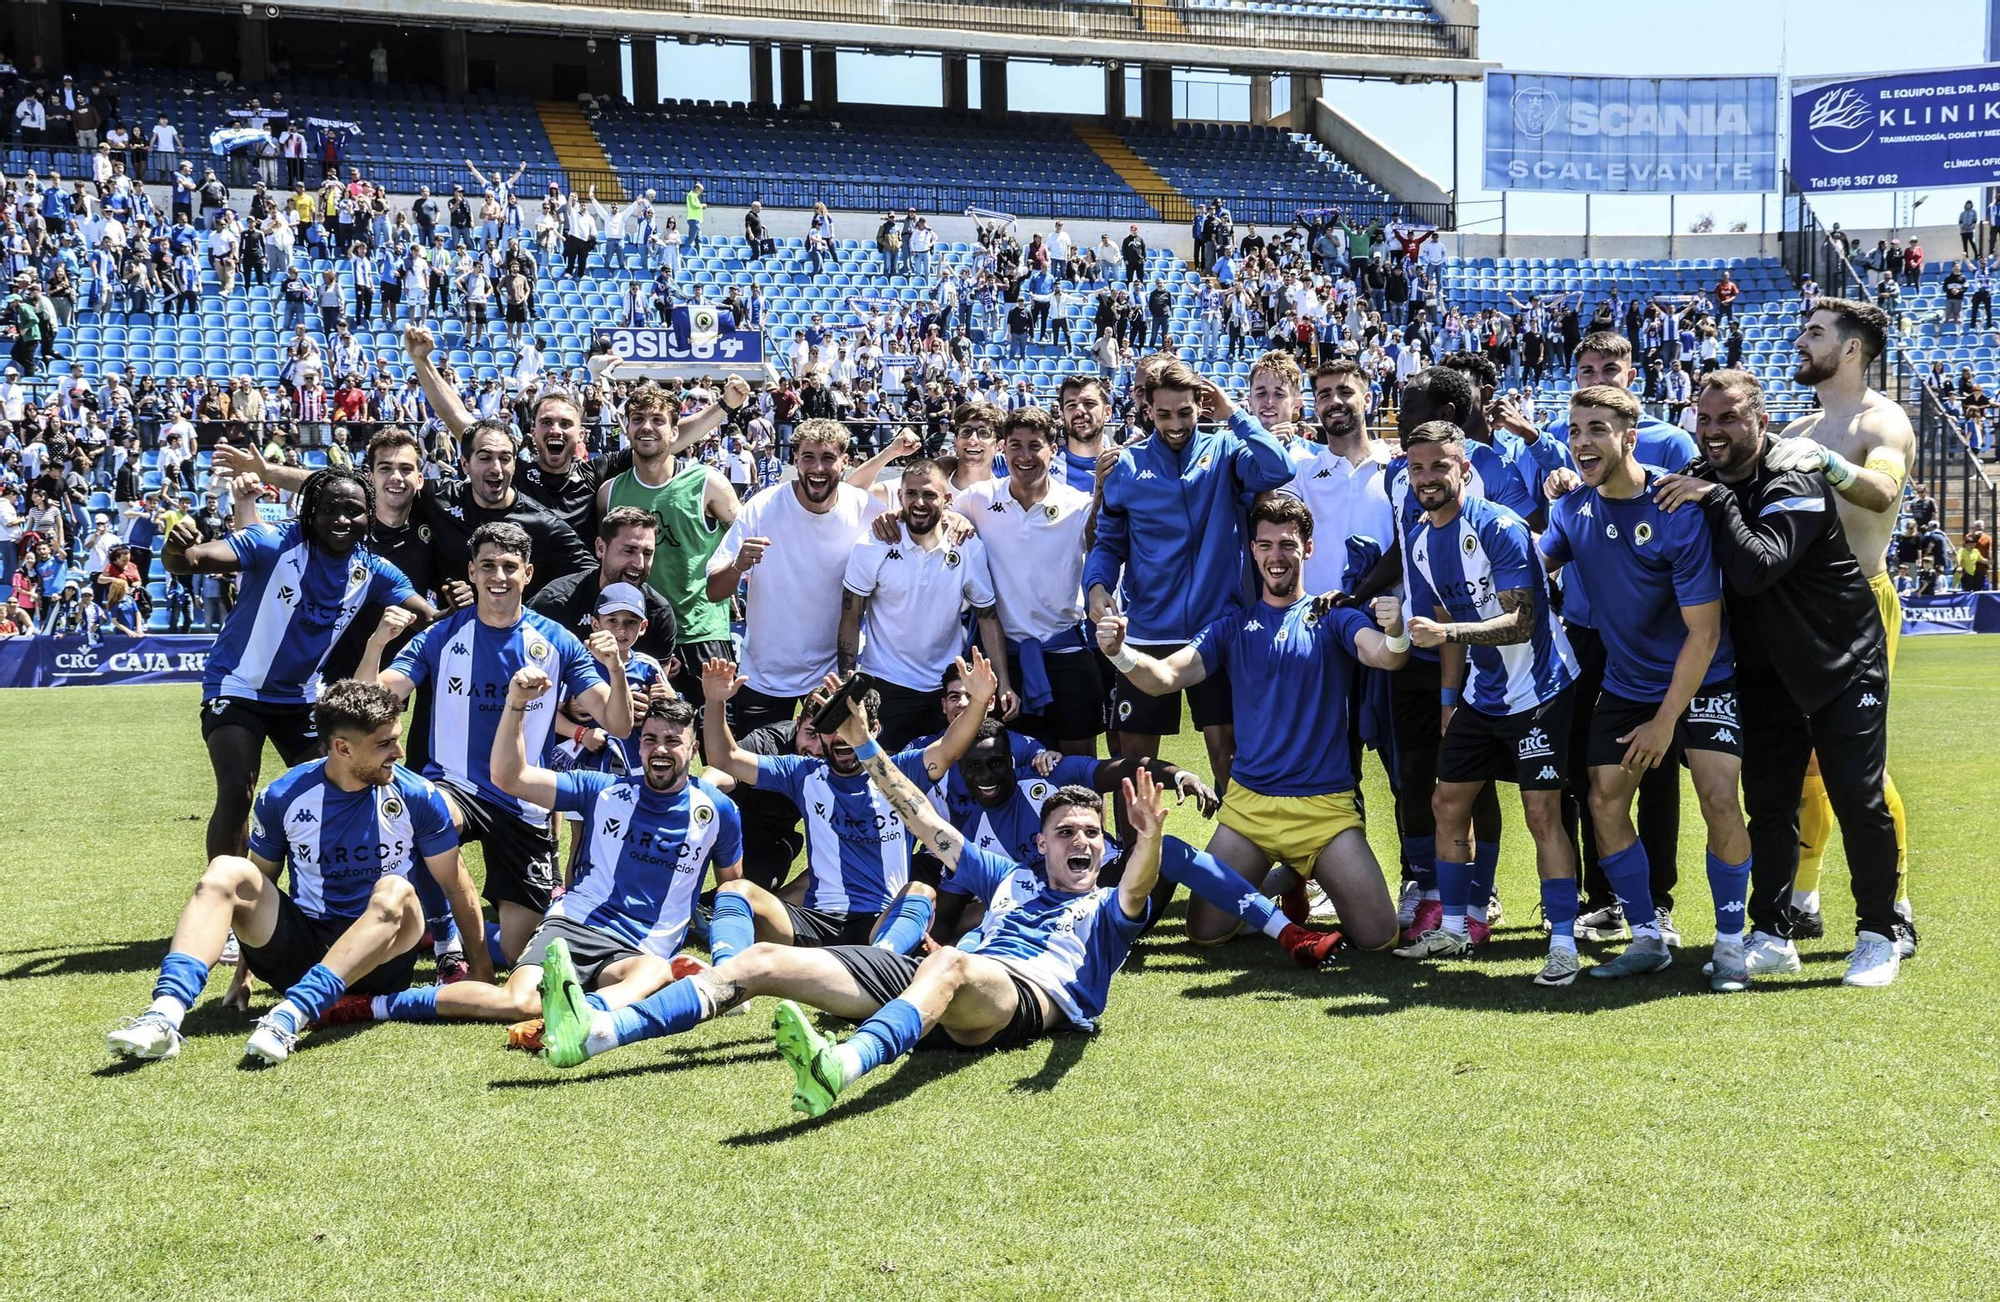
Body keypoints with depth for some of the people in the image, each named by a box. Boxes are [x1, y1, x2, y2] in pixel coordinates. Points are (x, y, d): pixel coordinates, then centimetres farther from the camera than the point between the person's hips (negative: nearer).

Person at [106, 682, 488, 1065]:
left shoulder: (418, 797, -5)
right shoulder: (283, 797, -1)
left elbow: (456, 888, 1)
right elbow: (259, 880, 11)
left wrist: (480, 963, 0)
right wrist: (247, 959, 13)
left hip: (380, 958, -2)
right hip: (301, 946, 2)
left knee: (395, 892, -34)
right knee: (226, 870, -20)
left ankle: (292, 1015, -49)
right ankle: (166, 1012, -40)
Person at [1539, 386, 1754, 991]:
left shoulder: (1679, 511, -23)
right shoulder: (1572, 508, -5)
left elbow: (1704, 632, -20)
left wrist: (1665, 721, -17)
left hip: (1701, 681, -5)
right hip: (1624, 683, 6)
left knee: (1719, 800, -17)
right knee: (1605, 802, -2)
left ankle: (1730, 943, 0)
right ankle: (1648, 940, 13)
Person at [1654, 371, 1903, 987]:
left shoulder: (1794, 486, -22)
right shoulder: (1701, 482, 0)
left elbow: (1756, 569, -35)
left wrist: (1714, 501, -33)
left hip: (1843, 665, -6)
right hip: (1765, 672, 6)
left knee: (1858, 800, -4)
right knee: (1767, 804, 5)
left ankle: (1880, 935, 8)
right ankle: (1771, 936, 12)